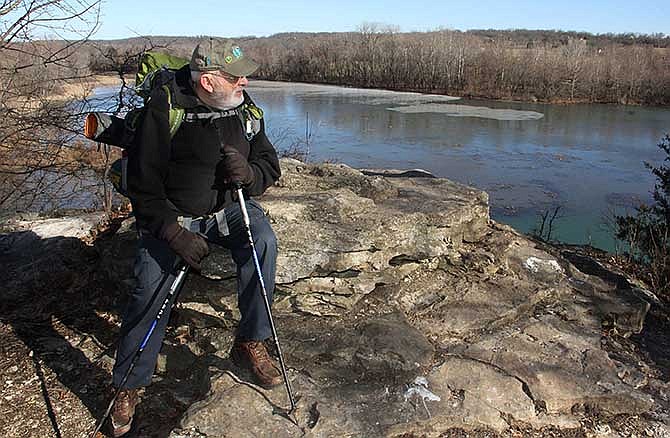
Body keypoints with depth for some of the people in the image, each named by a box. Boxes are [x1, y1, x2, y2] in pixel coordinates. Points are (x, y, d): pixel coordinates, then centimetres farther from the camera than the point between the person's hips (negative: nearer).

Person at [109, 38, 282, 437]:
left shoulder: (246, 109, -4)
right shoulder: (164, 109, -18)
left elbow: (270, 167, 1)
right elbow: (143, 184, -15)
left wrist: (248, 173, -23)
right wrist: (174, 234, -23)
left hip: (228, 207, 3)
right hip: (170, 215, -2)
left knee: (263, 240, -26)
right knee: (150, 294, -10)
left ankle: (250, 343, -11)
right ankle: (129, 387, 15)